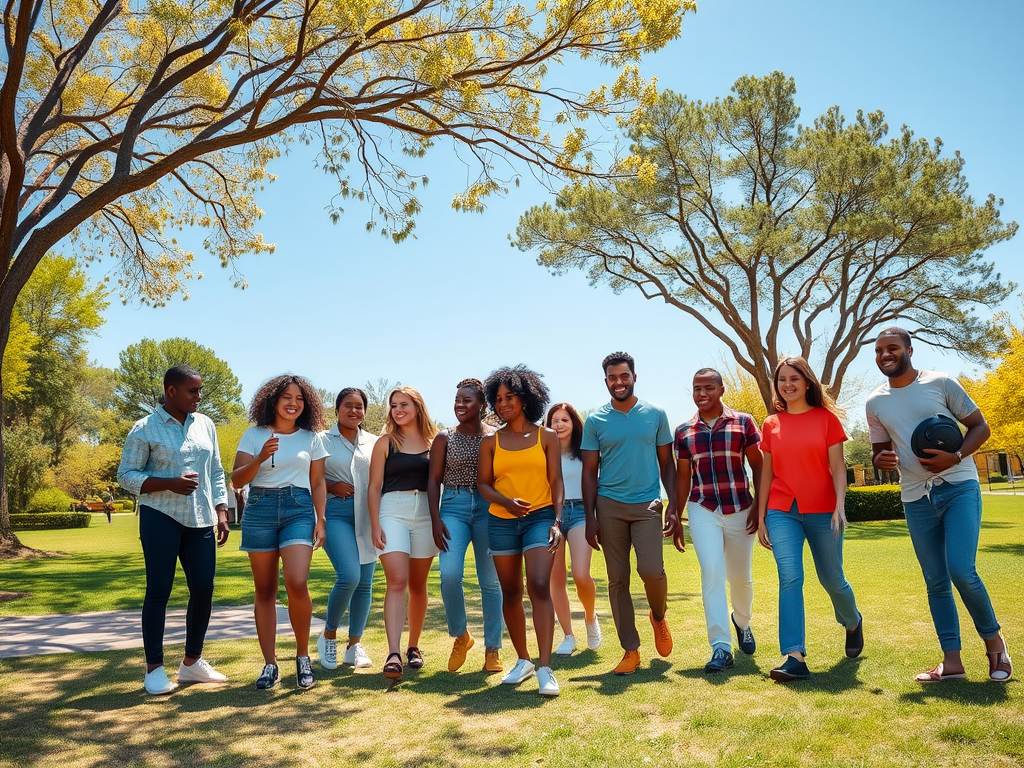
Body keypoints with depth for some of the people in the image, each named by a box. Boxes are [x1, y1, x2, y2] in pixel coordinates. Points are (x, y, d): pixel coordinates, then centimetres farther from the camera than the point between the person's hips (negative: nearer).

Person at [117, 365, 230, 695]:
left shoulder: (205, 425, 10)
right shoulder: (145, 429, -3)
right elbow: (126, 475, -4)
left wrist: (221, 512, 6)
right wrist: (171, 484, -18)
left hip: (200, 520, 5)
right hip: (161, 517, -4)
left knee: (203, 589, 3)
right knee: (159, 590, -2)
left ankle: (192, 662, 20)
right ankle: (154, 668, 11)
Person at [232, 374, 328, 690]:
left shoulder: (311, 437, 8)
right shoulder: (254, 435, 5)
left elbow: (318, 482, 10)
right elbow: (237, 480, 1)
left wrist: (320, 519, 1)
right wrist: (260, 458, -16)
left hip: (298, 509, -1)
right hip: (259, 510, 1)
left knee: (297, 583, -17)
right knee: (265, 590, 5)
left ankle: (302, 656, 3)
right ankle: (270, 664, 15)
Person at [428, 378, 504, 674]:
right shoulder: (444, 438, 7)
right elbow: (434, 481, 5)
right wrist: (435, 519, -5)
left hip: (489, 506, 0)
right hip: (453, 506, 0)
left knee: (491, 580, 2)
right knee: (449, 574, -15)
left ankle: (492, 649, 15)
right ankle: (460, 635, 10)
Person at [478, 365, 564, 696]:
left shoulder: (546, 436, 4)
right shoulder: (491, 441, 8)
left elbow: (556, 482, 3)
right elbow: (483, 483, 6)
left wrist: (557, 521, -8)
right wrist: (506, 502, -13)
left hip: (540, 517, -2)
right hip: (501, 521, 3)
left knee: (539, 586, -17)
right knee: (510, 593, 8)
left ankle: (545, 668, -14)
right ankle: (523, 660, 24)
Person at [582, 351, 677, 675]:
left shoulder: (655, 415, 5)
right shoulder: (595, 421, 4)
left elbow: (666, 463, 9)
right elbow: (589, 471, 5)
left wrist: (673, 505, -1)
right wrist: (590, 517, -2)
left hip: (647, 504, -1)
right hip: (610, 506, 1)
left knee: (651, 569, -16)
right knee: (617, 580, 3)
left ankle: (659, 616, 18)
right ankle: (631, 650, 16)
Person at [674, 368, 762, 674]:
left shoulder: (743, 422, -1)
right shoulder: (683, 431, 4)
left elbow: (758, 466, 2)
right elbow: (682, 476, 9)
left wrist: (759, 506, -7)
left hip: (740, 509, 0)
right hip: (702, 511, 0)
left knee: (740, 576, 13)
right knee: (712, 573, -13)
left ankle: (742, 622, 44)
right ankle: (721, 648, -8)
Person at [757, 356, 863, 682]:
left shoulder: (826, 418, 1)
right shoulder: (771, 425, 7)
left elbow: (837, 467, -2)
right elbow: (766, 473, 9)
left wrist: (840, 505, -15)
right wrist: (761, 518, 7)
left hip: (822, 511, -1)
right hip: (782, 512, 1)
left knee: (832, 579, 12)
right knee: (789, 578, -12)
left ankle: (853, 623, 44)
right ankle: (795, 657, -12)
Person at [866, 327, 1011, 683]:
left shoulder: (941, 383, -3)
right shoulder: (875, 402, 6)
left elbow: (980, 427, 0)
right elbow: (880, 449, 16)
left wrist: (956, 457, -18)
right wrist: (881, 460, -9)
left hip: (959, 487, -4)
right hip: (917, 498, 4)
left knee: (961, 570, -16)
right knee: (935, 581, 6)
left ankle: (993, 638, 10)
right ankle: (952, 661, 13)